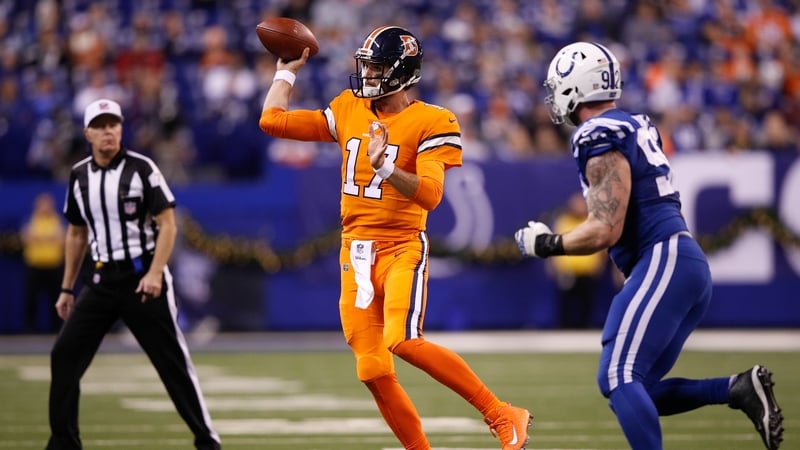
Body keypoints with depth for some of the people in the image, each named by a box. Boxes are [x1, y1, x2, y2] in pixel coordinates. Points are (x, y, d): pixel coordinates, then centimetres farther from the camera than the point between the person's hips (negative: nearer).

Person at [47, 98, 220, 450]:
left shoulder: (141, 168, -7)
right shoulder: (79, 176, 8)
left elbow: (167, 224, -8)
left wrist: (155, 274, -20)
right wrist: (67, 289, 17)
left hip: (143, 278, -5)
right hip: (102, 280, 5)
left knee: (172, 360, -5)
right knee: (64, 355, -1)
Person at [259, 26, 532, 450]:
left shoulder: (429, 123, -7)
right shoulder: (348, 111, 9)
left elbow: (430, 195, -19)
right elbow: (272, 121, 11)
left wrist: (385, 167, -33)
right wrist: (287, 71, 15)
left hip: (402, 248, -6)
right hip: (355, 251, 6)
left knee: (403, 342, -27)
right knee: (373, 371, 2)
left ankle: (502, 416, -16)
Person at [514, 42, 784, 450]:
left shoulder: (600, 140, -10)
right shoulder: (636, 127, 19)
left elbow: (606, 230, -15)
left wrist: (546, 244, -2)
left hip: (664, 262, -10)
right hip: (688, 263, 10)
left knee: (618, 378, -15)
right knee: (635, 387, 9)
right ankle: (740, 389, -4)